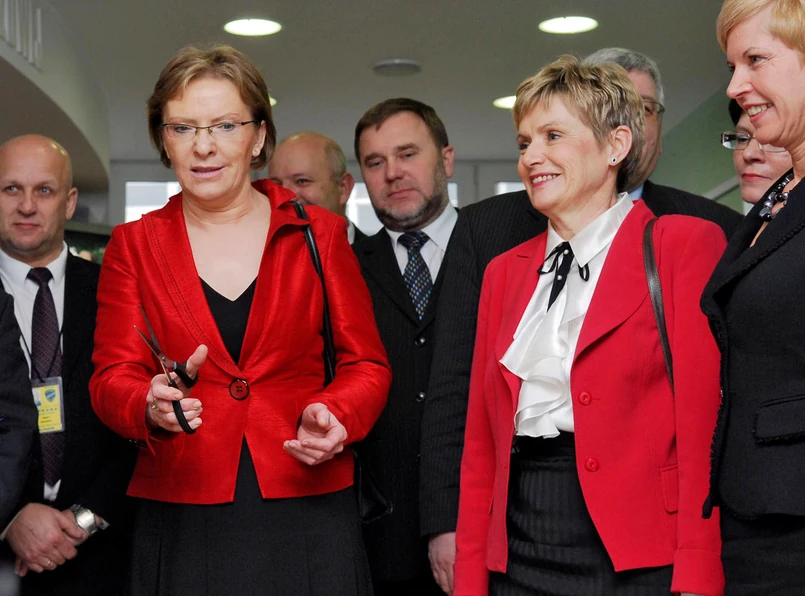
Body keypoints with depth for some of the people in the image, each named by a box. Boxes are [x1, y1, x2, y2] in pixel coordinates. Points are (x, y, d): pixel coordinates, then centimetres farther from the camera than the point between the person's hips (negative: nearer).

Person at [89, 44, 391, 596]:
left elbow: (366, 364, 7)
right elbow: (112, 379, 1)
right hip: (181, 522, 1)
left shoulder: (319, 233, 6)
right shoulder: (134, 246, 7)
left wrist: (335, 416, -13)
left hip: (308, 512, 0)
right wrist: (150, 405, -22)